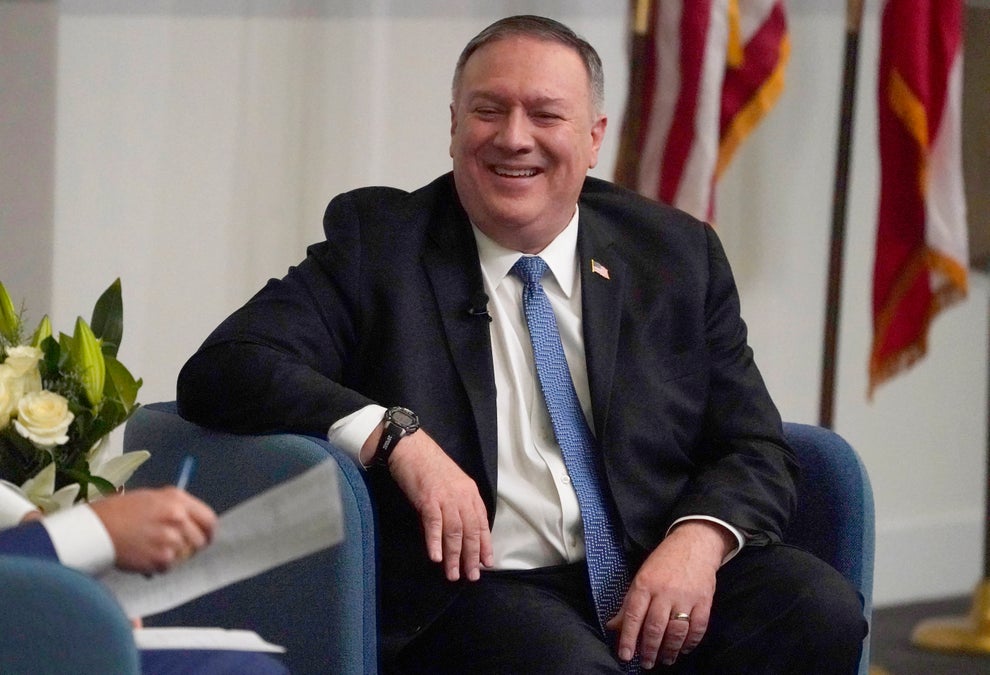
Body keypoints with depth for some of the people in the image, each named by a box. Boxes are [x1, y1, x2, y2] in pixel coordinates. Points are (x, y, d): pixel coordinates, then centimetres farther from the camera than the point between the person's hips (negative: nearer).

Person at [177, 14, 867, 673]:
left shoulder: (677, 255, 14)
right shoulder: (377, 240, 7)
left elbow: (754, 451, 12)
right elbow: (221, 371, -4)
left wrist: (699, 540, -12)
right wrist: (397, 438, -19)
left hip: (656, 579, 4)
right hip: (476, 588, -4)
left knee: (821, 611, -24)